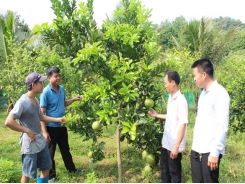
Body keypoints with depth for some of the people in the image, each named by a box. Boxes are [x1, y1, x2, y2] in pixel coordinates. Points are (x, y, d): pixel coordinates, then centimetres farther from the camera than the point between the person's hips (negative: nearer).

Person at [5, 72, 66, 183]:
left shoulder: (35, 100, 6)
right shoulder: (23, 102, -21)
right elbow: (8, 122, -27)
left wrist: (57, 119, 13)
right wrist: (27, 131, -23)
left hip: (41, 142, 9)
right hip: (30, 144, -9)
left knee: (46, 167, 19)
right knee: (27, 174, 5)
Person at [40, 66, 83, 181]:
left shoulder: (61, 89, 1)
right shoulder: (46, 92, -19)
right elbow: (42, 113, -18)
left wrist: (74, 99, -2)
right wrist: (44, 132, -19)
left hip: (62, 126, 7)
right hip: (51, 127, -7)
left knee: (65, 149, 22)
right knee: (50, 153, 9)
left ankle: (71, 169, 39)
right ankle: (51, 175, 24)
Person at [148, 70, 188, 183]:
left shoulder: (181, 100, -20)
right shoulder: (170, 98, 6)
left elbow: (183, 124, -22)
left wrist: (176, 146, -22)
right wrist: (157, 115, 23)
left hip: (174, 145, -8)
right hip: (166, 142, 8)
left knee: (174, 172, 7)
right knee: (164, 168, 22)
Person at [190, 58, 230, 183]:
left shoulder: (220, 93, -13)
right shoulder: (203, 93, 13)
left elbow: (222, 126, -16)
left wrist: (215, 152, -18)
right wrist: (195, 143, 15)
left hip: (209, 151, -8)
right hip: (196, 149, 8)